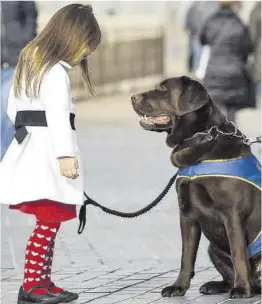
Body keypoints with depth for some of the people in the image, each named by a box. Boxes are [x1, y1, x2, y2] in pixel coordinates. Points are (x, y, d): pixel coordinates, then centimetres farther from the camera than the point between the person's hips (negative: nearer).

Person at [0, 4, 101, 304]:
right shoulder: (55, 71, -12)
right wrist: (65, 154, -24)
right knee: (48, 223, -8)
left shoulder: (28, 63, 18)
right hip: (47, 151, -10)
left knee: (49, 223, 12)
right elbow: (57, 115, -21)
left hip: (29, 148, 10)